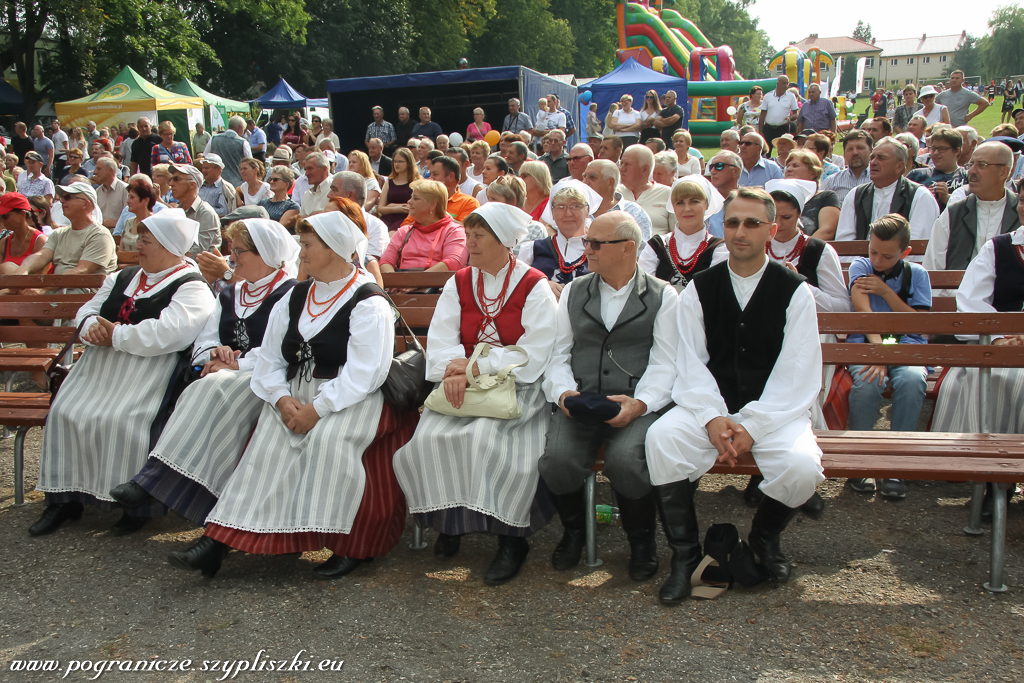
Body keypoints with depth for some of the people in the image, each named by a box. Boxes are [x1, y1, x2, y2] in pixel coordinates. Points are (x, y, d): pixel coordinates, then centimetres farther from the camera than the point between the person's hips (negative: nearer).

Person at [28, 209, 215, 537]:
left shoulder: (191, 287, -5)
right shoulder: (122, 277, 22)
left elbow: (167, 332, -20)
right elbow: (89, 309, 20)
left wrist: (116, 335, -13)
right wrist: (92, 326, -5)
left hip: (151, 365, -7)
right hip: (101, 361, 8)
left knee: (123, 420, -28)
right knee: (65, 411, -10)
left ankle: (137, 505, -13)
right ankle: (64, 497, 1)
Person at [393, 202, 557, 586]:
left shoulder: (533, 286, -2)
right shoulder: (459, 283, 13)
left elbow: (534, 354, -11)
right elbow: (441, 339, 3)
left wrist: (475, 366, -17)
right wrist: (452, 369, -19)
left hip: (517, 385, -4)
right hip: (464, 383, 4)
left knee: (487, 436, -31)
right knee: (431, 435, -22)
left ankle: (511, 539, -15)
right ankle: (449, 519, 0)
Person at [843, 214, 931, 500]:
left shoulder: (916, 274, 10)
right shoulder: (860, 266, 6)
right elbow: (863, 311, -10)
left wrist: (886, 291, -6)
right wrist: (878, 350, -25)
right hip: (866, 342, -1)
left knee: (912, 379, -33)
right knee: (868, 380, -35)